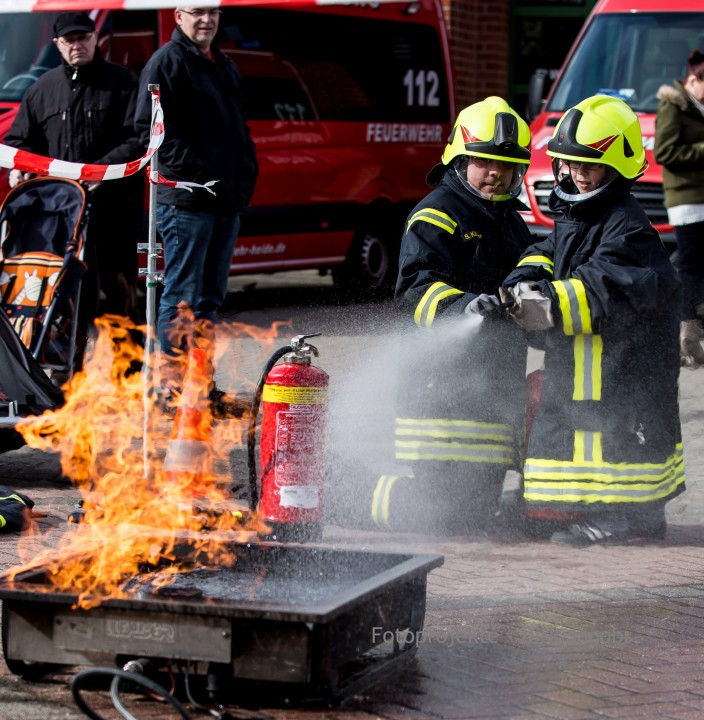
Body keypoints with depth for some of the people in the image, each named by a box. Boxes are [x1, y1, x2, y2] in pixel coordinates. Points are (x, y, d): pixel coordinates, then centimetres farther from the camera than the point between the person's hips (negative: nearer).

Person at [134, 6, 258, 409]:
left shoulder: (225, 66, 21)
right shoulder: (167, 63, -5)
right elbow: (151, 129, -13)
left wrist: (247, 173, 13)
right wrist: (192, 171, -19)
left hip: (227, 200, 8)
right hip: (186, 199, -8)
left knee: (211, 297, 12)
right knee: (183, 297, -6)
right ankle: (172, 385, -3)